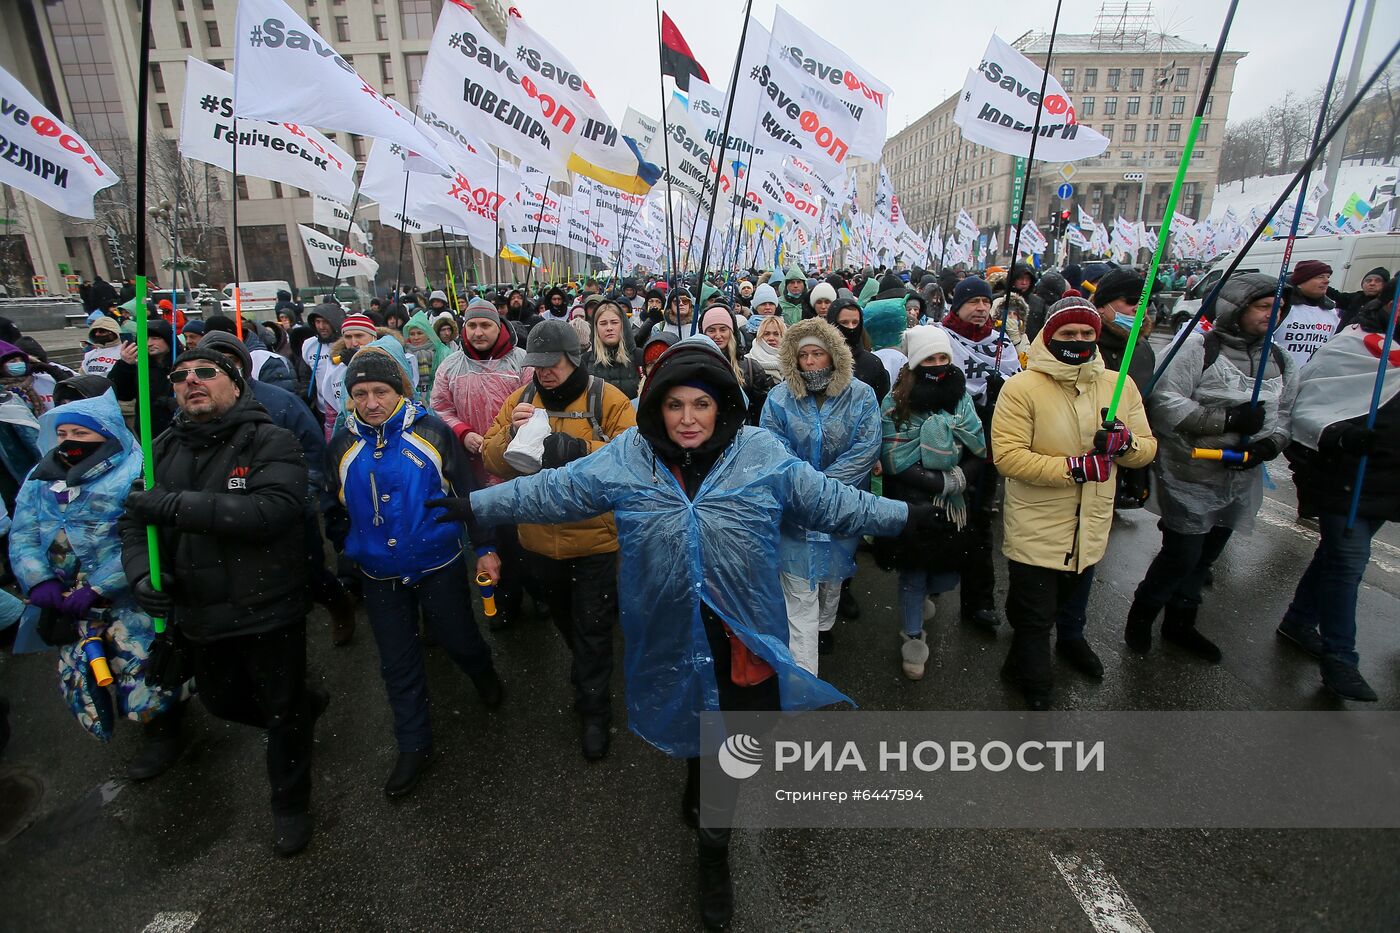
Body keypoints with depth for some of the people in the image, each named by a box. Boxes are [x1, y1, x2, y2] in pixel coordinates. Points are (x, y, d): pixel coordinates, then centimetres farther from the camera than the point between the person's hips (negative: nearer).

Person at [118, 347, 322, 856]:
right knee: (223, 701, 24)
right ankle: (305, 705, 53)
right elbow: (133, 519, 4)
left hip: (267, 608, -6)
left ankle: (290, 804, 36)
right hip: (201, 612, 6)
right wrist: (140, 569, -16)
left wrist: (174, 504, -29)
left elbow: (273, 509, -30)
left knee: (282, 710, 11)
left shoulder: (271, 442, -15)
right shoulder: (164, 450, 5)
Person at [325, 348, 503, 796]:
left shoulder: (431, 430, -11)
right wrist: (344, 557, 16)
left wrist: (485, 548, -9)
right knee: (399, 664, 12)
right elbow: (336, 510, 12)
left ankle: (483, 672, 48)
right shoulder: (342, 444, -1)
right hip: (379, 575, 3)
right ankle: (414, 747, 30)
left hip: (440, 564, -3)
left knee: (456, 639, 12)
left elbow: (467, 490, -8)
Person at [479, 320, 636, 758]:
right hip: (540, 537, 5)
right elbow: (494, 462, -1)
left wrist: (579, 449, -35)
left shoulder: (608, 400, -12)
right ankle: (590, 673, 52)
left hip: (593, 537, -4)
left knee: (592, 628, 10)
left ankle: (595, 710, 29)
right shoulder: (521, 398, 1)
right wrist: (510, 433, -22)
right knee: (564, 619, 25)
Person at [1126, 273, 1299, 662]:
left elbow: (1283, 417, 12)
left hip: (1241, 480, 6)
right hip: (1190, 476, -6)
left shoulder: (1280, 360, 9)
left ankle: (1179, 623, 35)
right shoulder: (1199, 347, -11)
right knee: (1181, 555, -2)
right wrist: (1228, 419, -23)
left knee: (1205, 555, 17)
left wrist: (1270, 444, -10)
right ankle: (1141, 614, 22)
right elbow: (1165, 403, -18)